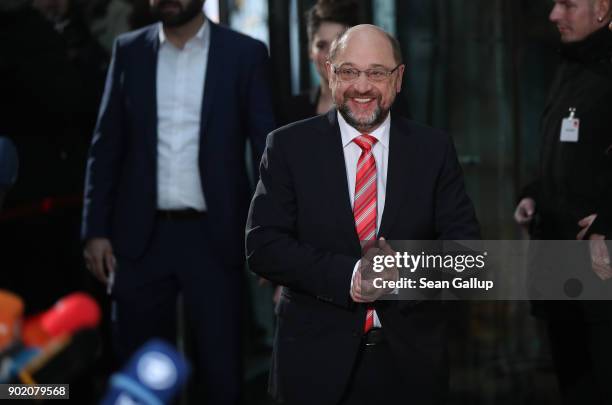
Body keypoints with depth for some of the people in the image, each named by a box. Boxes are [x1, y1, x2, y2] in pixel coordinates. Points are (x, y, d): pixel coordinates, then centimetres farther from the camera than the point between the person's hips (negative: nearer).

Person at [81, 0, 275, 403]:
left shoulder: (245, 53, -1)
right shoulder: (129, 50, 6)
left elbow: (267, 147, -3)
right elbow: (106, 146, 7)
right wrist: (96, 229, 1)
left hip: (214, 236, -2)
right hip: (141, 236, 2)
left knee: (222, 372, 4)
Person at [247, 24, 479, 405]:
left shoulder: (434, 149, 2)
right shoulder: (289, 146, -2)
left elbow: (464, 244, -1)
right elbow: (263, 245, -8)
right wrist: (346, 275, -21)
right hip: (317, 359, -1)